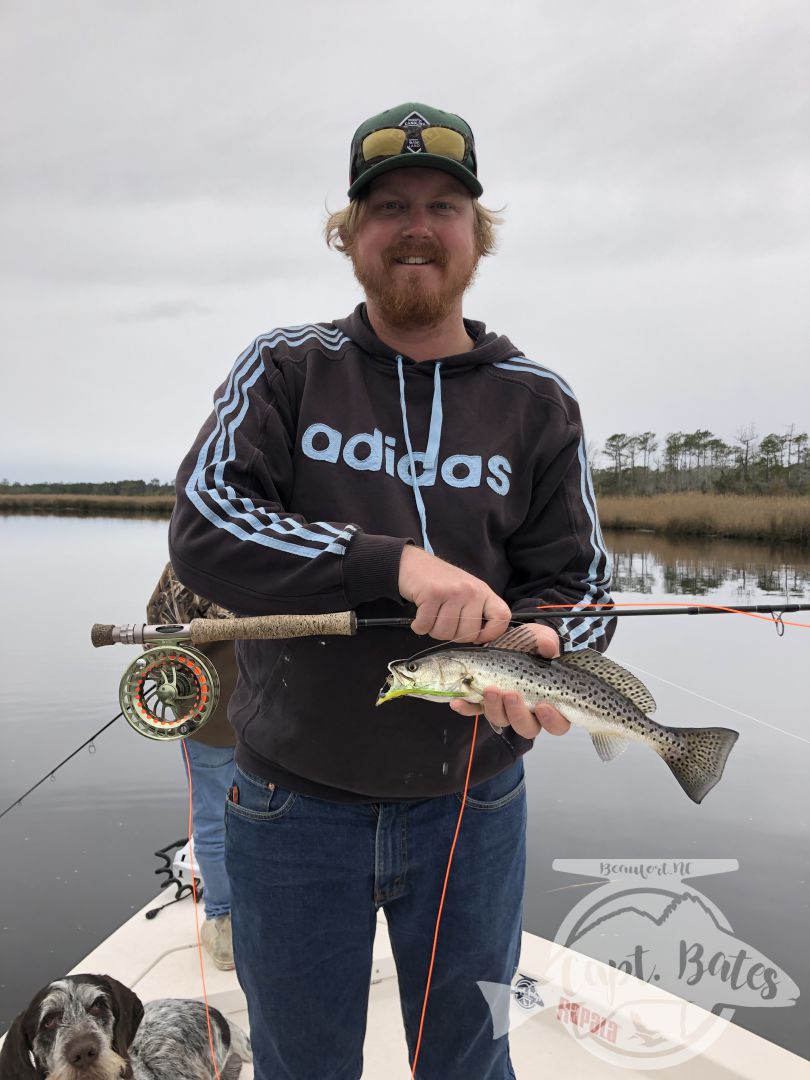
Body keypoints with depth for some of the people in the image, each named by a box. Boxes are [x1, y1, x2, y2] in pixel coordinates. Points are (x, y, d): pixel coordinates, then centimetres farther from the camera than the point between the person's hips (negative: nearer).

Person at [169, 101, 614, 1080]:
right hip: (293, 802, 0)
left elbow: (576, 584, 0)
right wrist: (397, 563, -30)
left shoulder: (538, 405, 0)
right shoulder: (284, 369, -3)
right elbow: (202, 526, -17)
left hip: (471, 804, 1)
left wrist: (540, 657, -23)